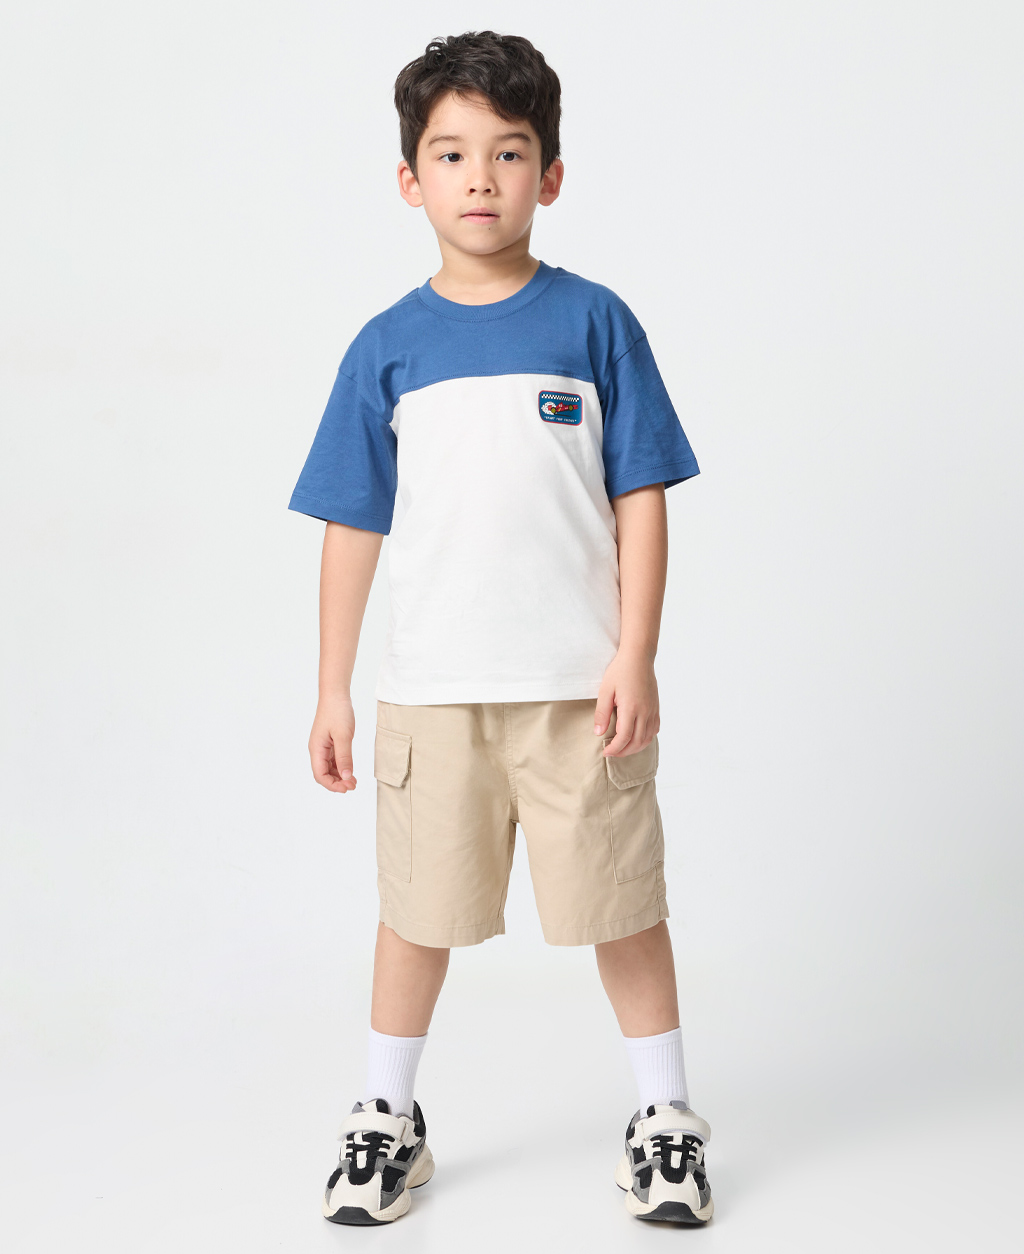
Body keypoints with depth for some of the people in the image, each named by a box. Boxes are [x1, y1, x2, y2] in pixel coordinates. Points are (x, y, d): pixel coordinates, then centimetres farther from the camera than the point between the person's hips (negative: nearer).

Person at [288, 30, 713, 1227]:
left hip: (579, 686, -1)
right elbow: (353, 527, 6)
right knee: (417, 905, 13)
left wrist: (635, 656, -8)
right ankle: (386, 1122, 31)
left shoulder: (593, 322, 0)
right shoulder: (389, 347, 4)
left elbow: (640, 499, -1)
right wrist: (331, 691, 4)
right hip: (432, 686, 2)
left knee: (622, 902, 8)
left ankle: (664, 1122, 26)